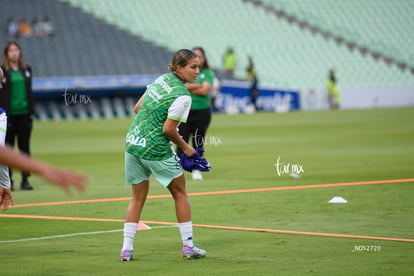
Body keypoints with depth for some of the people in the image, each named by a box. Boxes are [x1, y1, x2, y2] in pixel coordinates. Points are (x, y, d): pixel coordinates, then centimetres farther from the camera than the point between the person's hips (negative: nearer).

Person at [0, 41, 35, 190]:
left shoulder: (26, 70, 11)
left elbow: (29, 92, 13)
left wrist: (31, 112, 8)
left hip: (24, 113, 4)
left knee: (24, 147, 5)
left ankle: (25, 179, 8)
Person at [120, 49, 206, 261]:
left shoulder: (162, 79, 6)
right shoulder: (182, 96, -17)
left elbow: (137, 108, 11)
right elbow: (168, 129, -16)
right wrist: (185, 147, -1)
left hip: (132, 142, 7)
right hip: (155, 150, -7)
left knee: (138, 197, 15)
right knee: (180, 193, 12)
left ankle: (126, 249, 11)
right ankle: (188, 246, 15)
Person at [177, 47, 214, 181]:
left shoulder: (208, 73, 4)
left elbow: (205, 90, -10)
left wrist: (188, 88, -9)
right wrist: (198, 86, -15)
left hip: (202, 111, 0)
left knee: (198, 142, 7)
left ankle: (196, 169, 18)